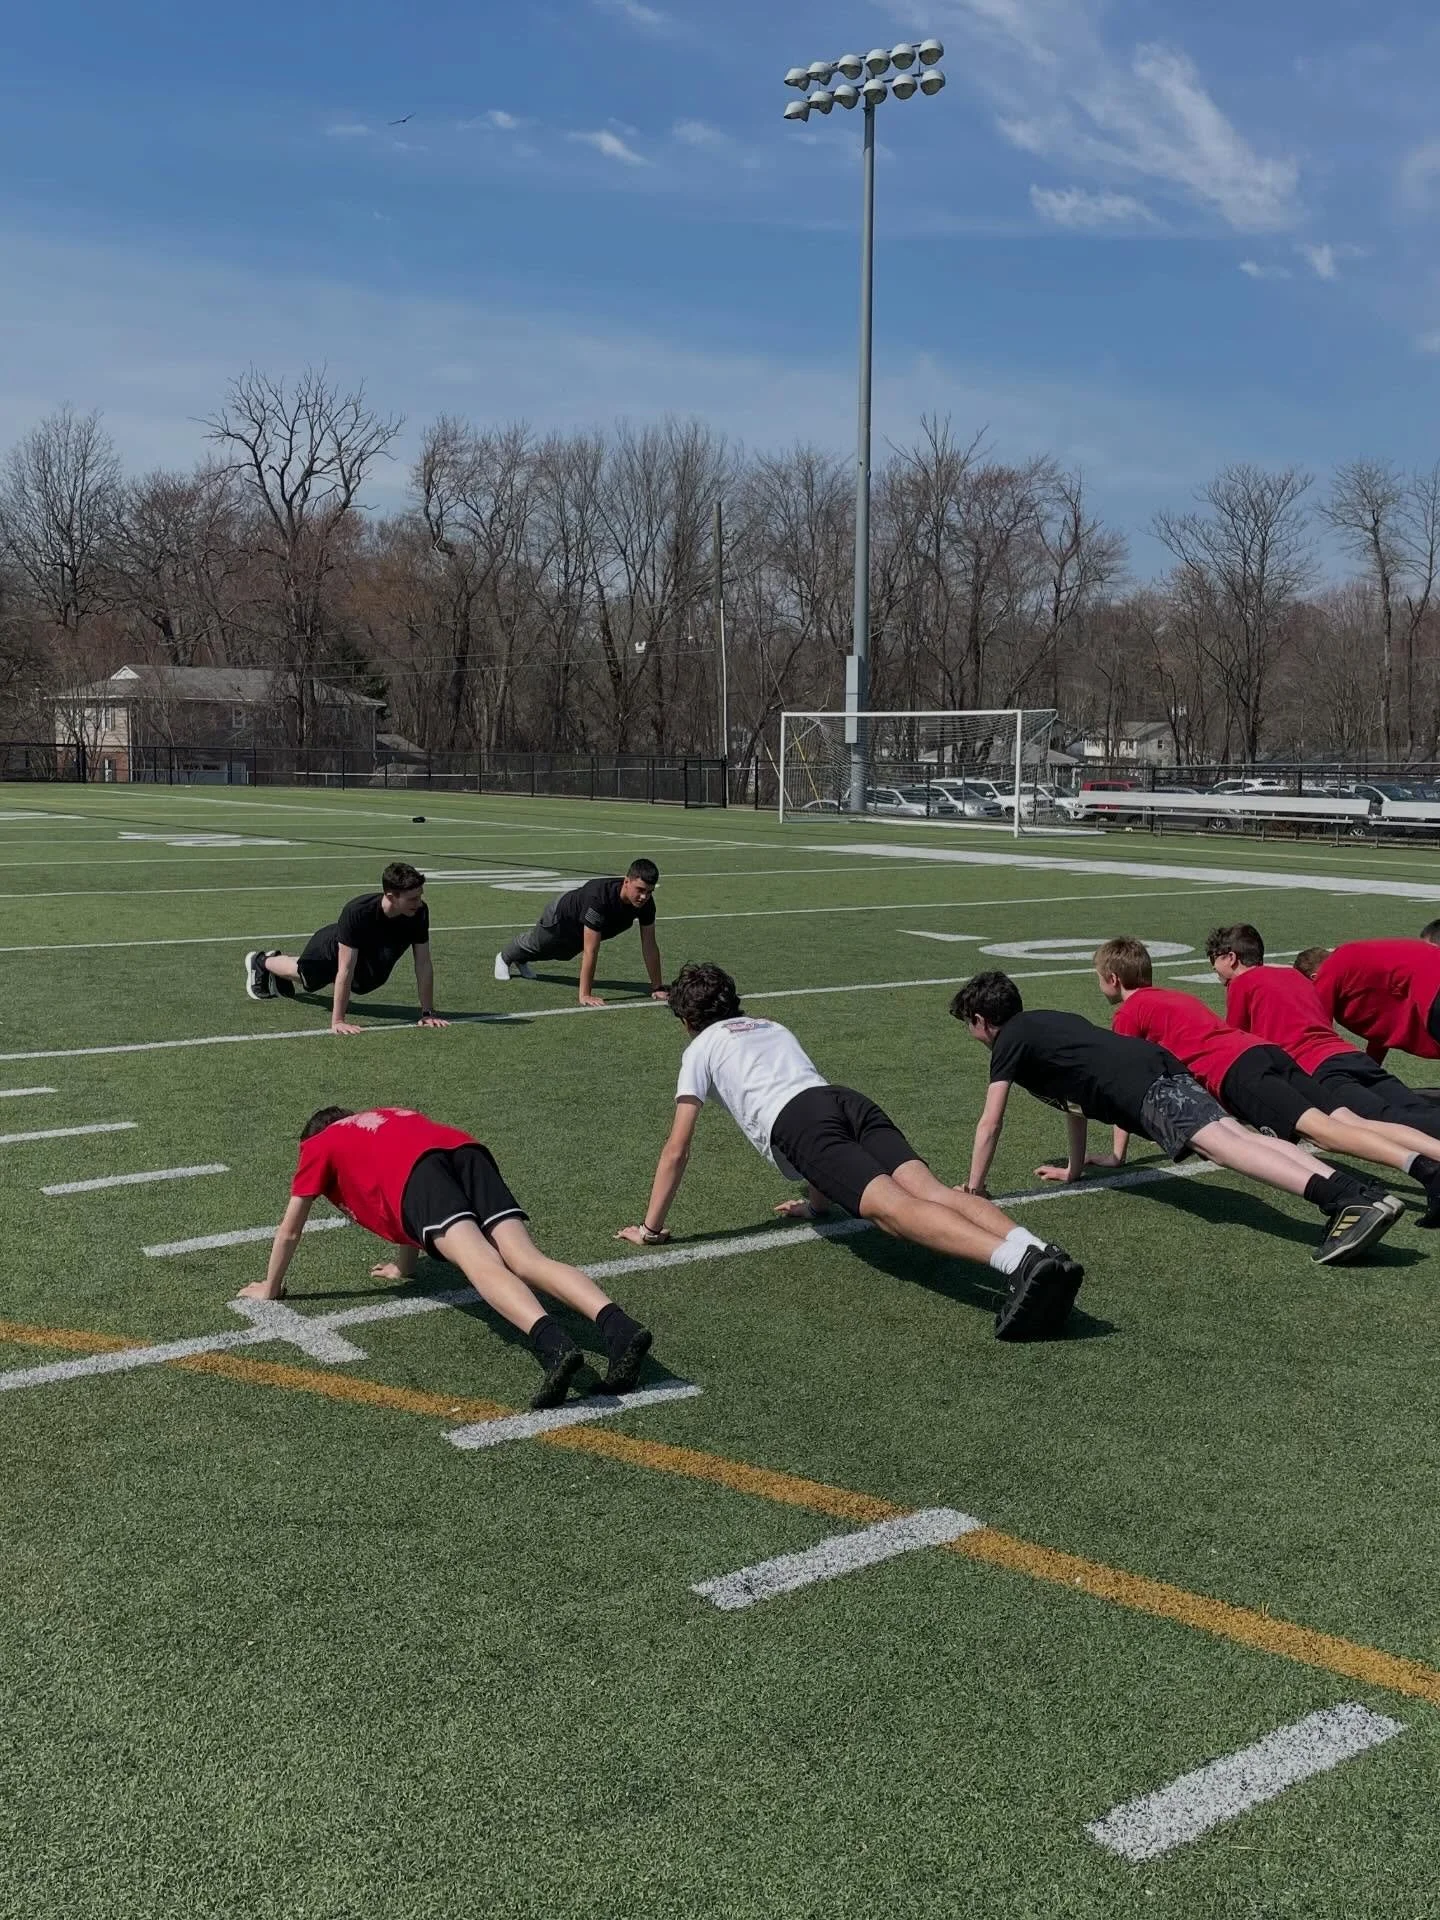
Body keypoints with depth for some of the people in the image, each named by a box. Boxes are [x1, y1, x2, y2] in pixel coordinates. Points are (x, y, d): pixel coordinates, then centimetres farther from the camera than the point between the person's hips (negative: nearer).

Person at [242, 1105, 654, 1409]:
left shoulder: (318, 1145, 33)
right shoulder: (397, 1116, 47)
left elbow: (289, 1231, 38)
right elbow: (409, 1208, 59)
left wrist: (270, 1289, 53)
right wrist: (404, 1267, 71)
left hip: (417, 1171, -5)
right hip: (467, 1151, 5)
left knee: (483, 1265, -25)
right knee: (527, 1259, -14)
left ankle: (554, 1346, -53)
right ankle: (620, 1329, -39)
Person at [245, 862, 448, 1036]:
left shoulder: (419, 912, -36)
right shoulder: (357, 913, -47)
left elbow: (423, 964, -28)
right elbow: (345, 969, -46)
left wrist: (428, 1012, -28)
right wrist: (337, 1021, -46)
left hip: (368, 956, 4)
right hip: (332, 947, -4)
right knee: (304, 975, 26)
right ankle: (260, 962, 59)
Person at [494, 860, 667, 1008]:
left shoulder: (646, 902, -34)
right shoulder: (599, 898, -51)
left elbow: (649, 946, -26)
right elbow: (590, 951, -50)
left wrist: (657, 987, -27)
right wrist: (585, 995, -50)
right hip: (561, 917, -5)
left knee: (560, 954, 35)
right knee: (535, 945, 28)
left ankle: (521, 960, 66)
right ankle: (505, 957, 62)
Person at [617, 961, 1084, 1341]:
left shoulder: (700, 1049, 25)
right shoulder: (774, 1028, 43)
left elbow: (677, 1149, 22)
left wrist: (650, 1227, 31)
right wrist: (817, 1203, 60)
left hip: (795, 1122, -6)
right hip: (849, 1099, 6)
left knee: (892, 1206, -25)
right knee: (929, 1191, -15)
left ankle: (1024, 1262, -50)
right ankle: (1042, 1253, -42)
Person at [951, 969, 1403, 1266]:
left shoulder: (1009, 1040, 11)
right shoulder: (1044, 1022, 36)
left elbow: (990, 1124, 9)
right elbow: (1075, 1095, 45)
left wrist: (973, 1189, 18)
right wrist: (1074, 1168, 52)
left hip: (1140, 1087, -8)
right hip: (1161, 1064, 8)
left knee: (1224, 1145, -23)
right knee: (1239, 1136, -6)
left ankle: (1344, 1200, -43)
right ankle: (1361, 1193, -24)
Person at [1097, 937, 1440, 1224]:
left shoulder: (1128, 1013, 12)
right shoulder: (1176, 996, 36)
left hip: (1234, 1071, -8)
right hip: (1267, 1051, 8)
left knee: (1319, 1128, -24)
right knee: (1348, 1121, -8)